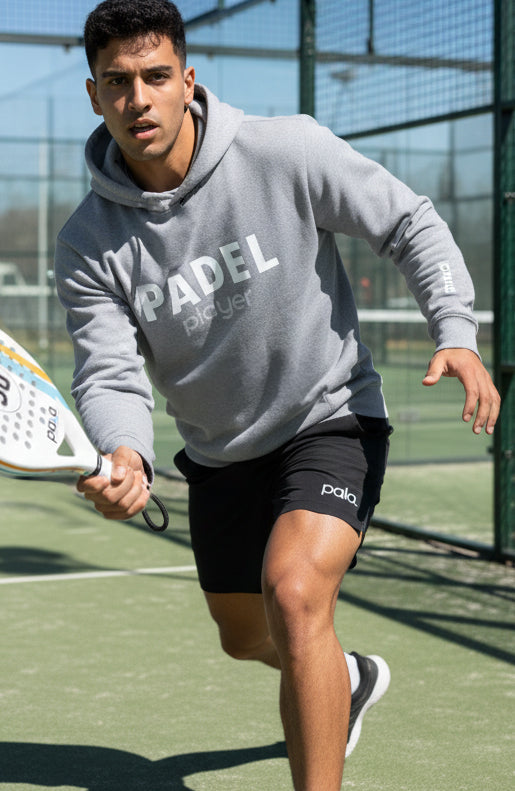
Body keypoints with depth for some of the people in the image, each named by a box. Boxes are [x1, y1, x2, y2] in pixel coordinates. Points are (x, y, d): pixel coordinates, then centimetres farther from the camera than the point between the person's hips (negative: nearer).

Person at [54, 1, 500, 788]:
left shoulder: (288, 151, -19)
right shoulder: (89, 244, -13)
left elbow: (410, 224, -8)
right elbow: (110, 376, -17)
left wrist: (457, 332, -22)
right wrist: (124, 457, -39)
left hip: (332, 421, -5)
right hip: (220, 453, 5)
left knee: (294, 594, -31)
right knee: (246, 637, 24)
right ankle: (351, 678, 59)